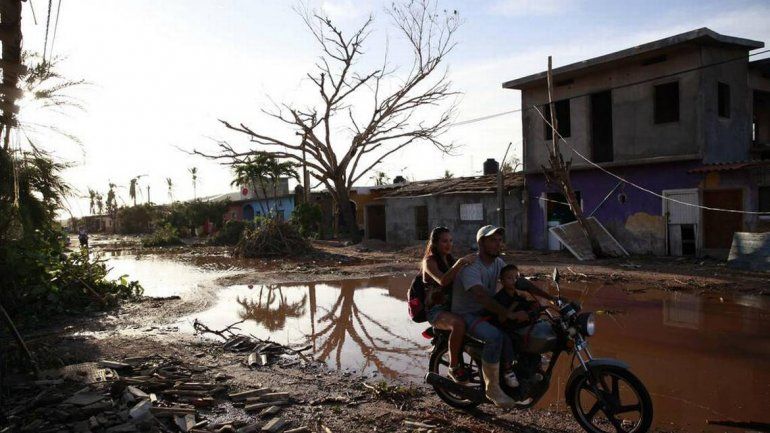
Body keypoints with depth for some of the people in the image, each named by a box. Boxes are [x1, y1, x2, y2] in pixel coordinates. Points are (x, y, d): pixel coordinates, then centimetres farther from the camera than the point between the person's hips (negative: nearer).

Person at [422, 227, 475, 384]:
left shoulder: (450, 259, 16)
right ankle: (454, 367, -21)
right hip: (436, 310, -7)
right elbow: (442, 281, -26)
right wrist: (459, 263, -36)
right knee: (458, 323, -37)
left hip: (452, 306, 7)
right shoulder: (430, 261, -7)